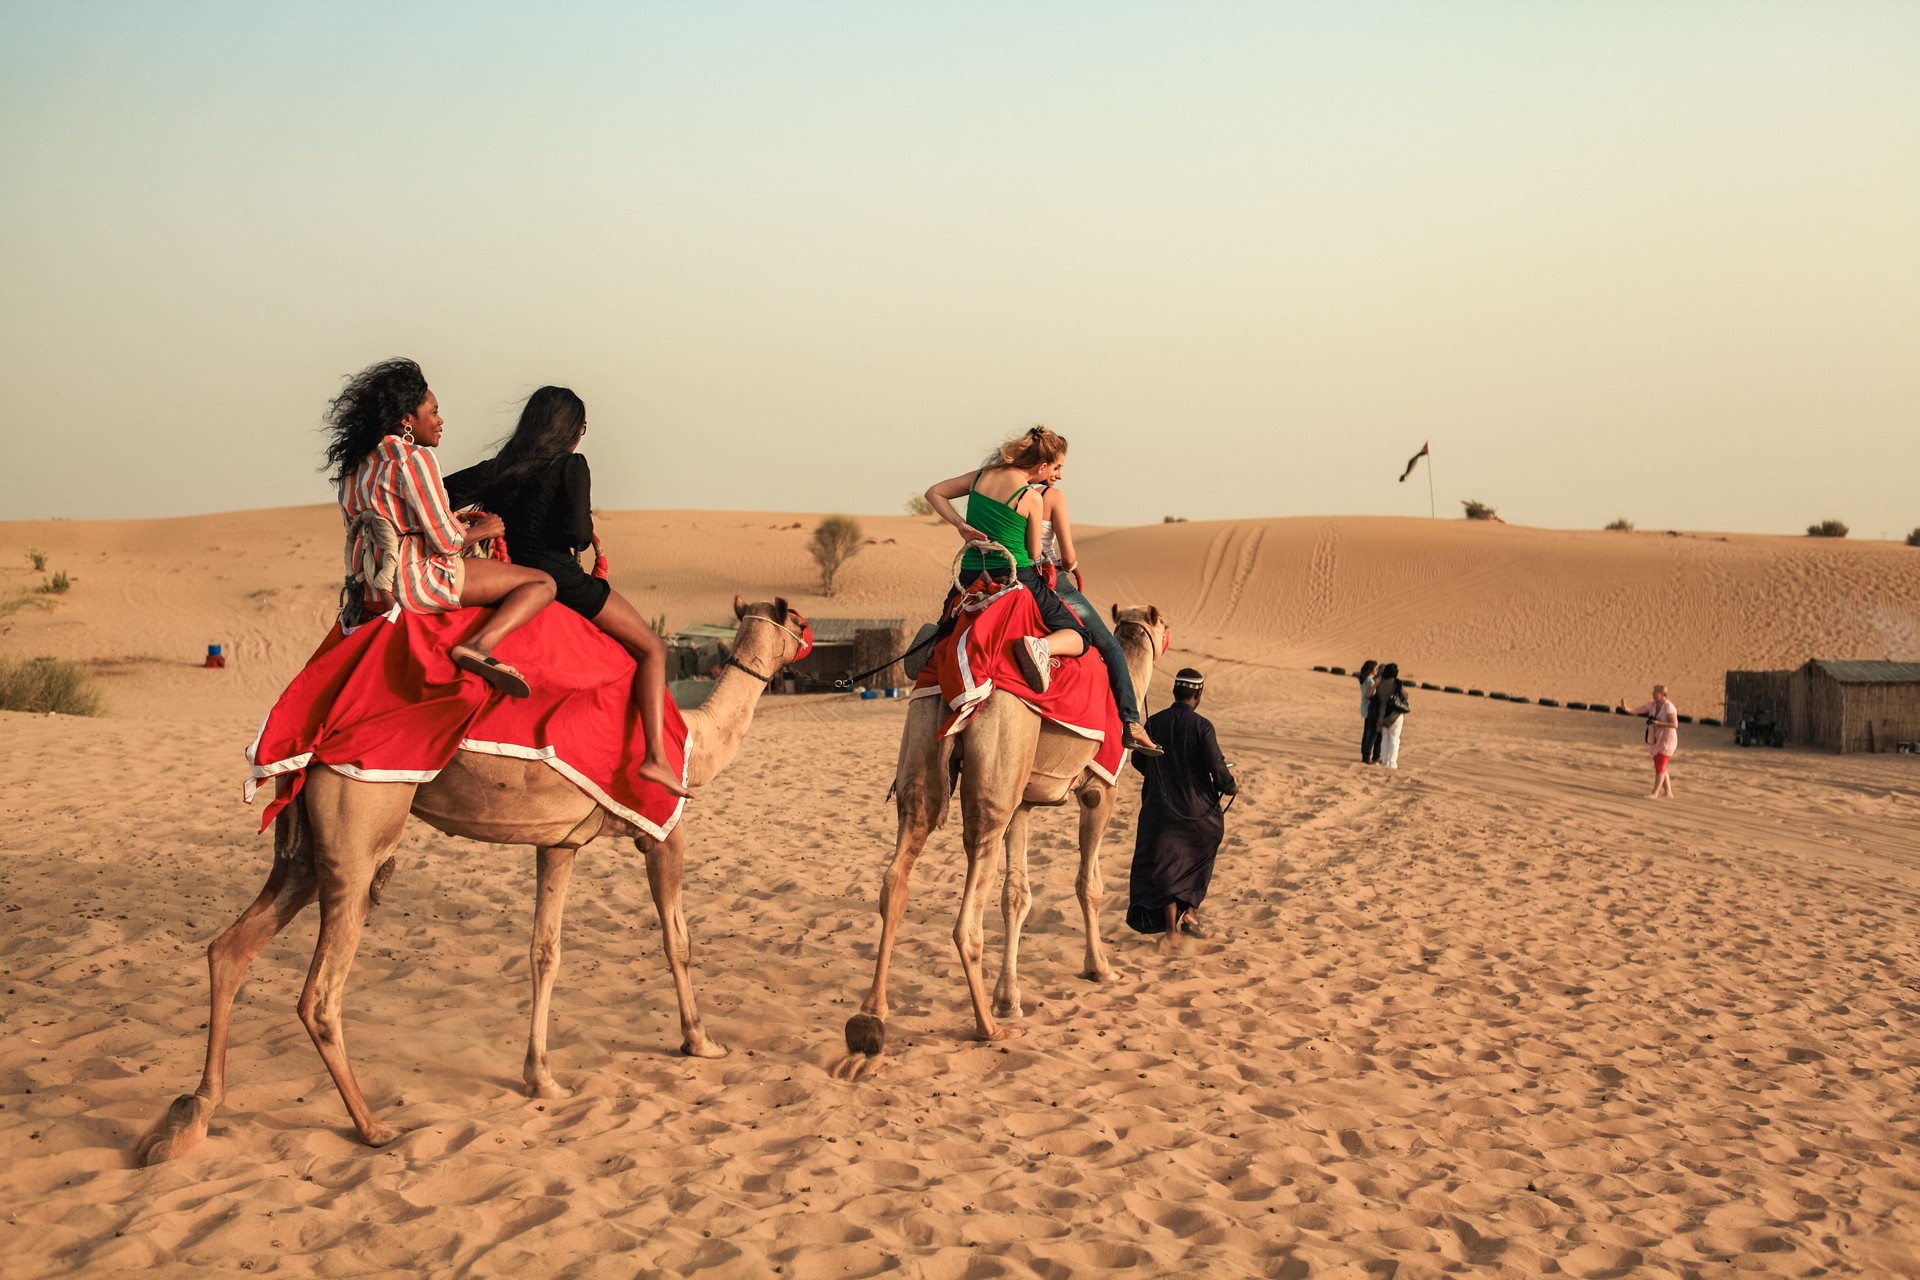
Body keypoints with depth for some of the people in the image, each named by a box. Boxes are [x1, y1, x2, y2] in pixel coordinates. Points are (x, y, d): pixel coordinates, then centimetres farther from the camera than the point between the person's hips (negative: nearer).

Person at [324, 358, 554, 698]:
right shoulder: (415, 458, -14)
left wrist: (460, 524, 18)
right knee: (541, 583, -9)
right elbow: (445, 540, -16)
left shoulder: (356, 462, 13)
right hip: (418, 582, -9)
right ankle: (479, 644, -31)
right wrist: (481, 530, 4)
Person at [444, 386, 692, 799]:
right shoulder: (570, 464, -6)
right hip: (562, 579, -7)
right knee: (651, 649, 2)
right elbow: (577, 531, -16)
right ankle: (655, 758, -12)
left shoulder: (498, 468, 9)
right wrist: (585, 538, 6)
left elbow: (442, 493, -1)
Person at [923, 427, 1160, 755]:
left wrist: (960, 525, 4)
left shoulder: (981, 477, 7)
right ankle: (1039, 646, -30)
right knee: (1078, 635, 0)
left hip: (971, 581, 6)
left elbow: (934, 493, 13)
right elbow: (1034, 557, -2)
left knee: (947, 629, 32)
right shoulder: (1031, 498, -9)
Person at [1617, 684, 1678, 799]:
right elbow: (1635, 711, -5)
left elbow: (1675, 725, -27)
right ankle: (1668, 791, 25)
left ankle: (1655, 793, 0)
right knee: (1659, 766, 14)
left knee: (1660, 766, -7)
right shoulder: (1652, 704, 0)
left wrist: (1658, 723, -29)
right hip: (1657, 740, 8)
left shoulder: (1669, 707, -21)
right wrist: (1625, 708, -24)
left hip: (1668, 739, -8)